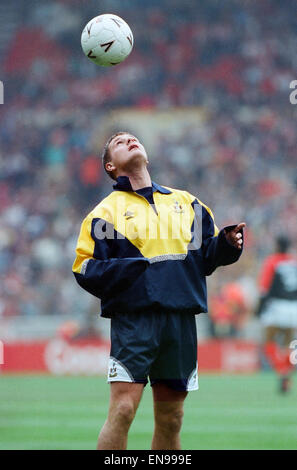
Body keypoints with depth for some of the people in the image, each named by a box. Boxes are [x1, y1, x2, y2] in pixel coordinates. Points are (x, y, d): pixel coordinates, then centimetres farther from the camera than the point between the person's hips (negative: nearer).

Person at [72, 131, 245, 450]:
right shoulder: (107, 210, 8)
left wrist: (227, 245, -4)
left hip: (181, 321, 4)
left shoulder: (186, 203, 19)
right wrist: (134, 267, -14)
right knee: (123, 408, -15)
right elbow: (85, 268, 0)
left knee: (170, 418, 6)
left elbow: (206, 256, 18)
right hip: (133, 318, -4)